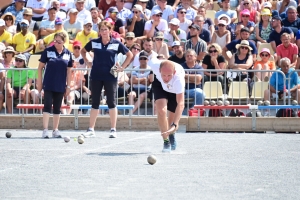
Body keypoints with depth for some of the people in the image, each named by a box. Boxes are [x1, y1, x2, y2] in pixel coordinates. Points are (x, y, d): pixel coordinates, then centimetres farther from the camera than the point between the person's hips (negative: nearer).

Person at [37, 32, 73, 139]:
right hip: (48, 85, -3)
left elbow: (69, 71, 7)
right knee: (47, 106, -9)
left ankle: (55, 130, 15)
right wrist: (39, 82, -2)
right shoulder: (48, 51, -4)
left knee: (57, 108, 9)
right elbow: (40, 67, 1)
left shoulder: (68, 53, 3)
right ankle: (45, 130, -10)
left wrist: (68, 86, 6)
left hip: (60, 86, 3)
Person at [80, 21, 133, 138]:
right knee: (95, 103, 5)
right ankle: (91, 130, 9)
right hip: (96, 76, 2)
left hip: (110, 76, -2)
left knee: (111, 102, 1)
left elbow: (129, 55, 7)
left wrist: (122, 67, 0)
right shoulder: (94, 43, 3)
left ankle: (113, 130, 6)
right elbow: (83, 51, 20)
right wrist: (88, 63, 9)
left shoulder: (116, 44, -2)